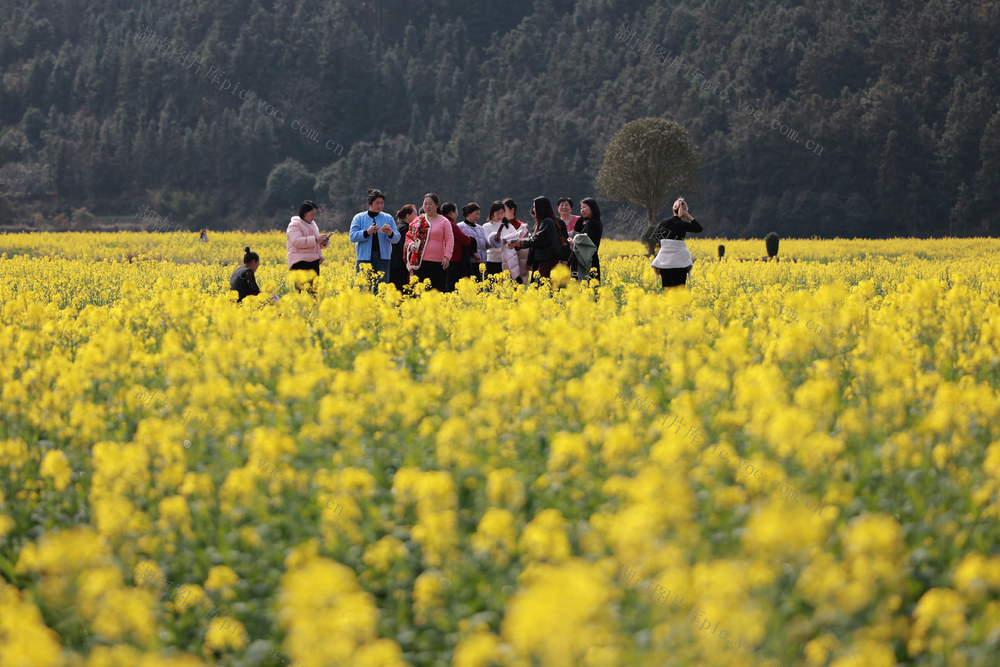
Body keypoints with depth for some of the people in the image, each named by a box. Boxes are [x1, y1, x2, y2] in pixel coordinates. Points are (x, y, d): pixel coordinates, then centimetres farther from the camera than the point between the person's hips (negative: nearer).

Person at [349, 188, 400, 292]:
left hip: (382, 257, 1)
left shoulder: (388, 218, 12)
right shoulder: (359, 218, 7)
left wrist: (390, 233, -15)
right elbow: (353, 236, -2)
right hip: (364, 256, -1)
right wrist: (367, 232, -17)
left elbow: (396, 239, 8)